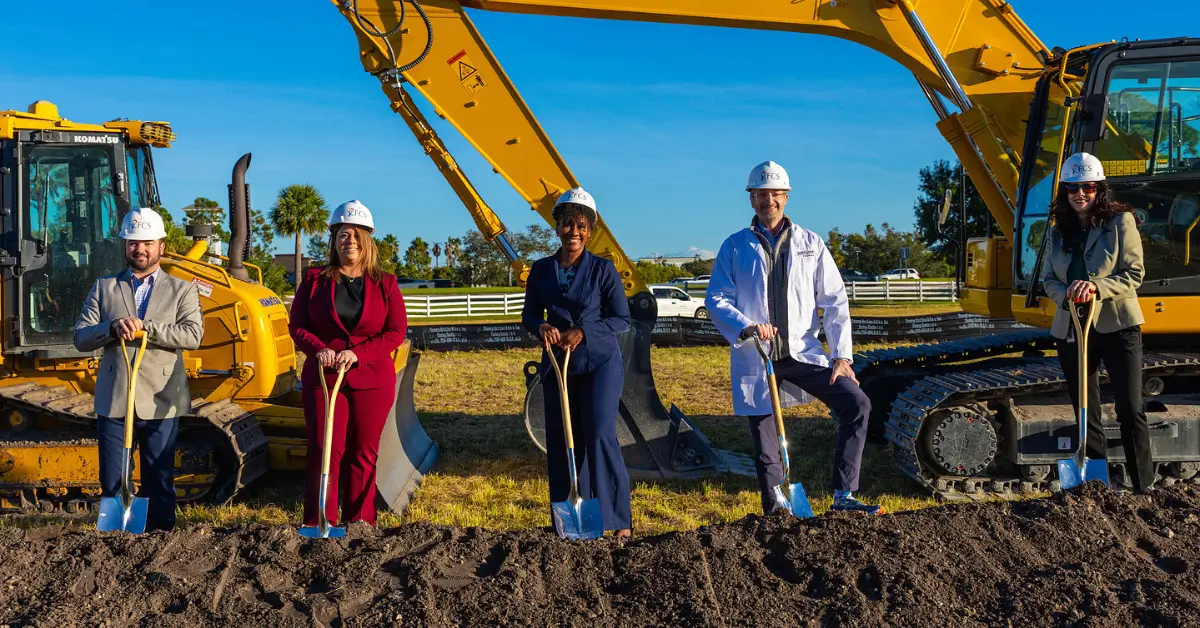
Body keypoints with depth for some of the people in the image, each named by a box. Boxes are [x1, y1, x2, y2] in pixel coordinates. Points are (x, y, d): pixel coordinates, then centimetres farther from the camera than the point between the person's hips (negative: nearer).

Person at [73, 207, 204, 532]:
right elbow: (81, 337, 3)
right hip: (113, 401, 1)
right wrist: (113, 328, -17)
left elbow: (193, 334, -9)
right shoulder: (103, 287, 11)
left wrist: (144, 327, -19)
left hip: (160, 403, -1)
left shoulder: (181, 290, 7)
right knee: (112, 484, 6)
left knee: (159, 483, 7)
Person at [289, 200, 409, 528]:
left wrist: (357, 353, -15)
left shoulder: (384, 283, 3)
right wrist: (319, 349, -16)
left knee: (363, 452, 5)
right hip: (322, 377, 0)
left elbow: (397, 331, -3)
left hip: (372, 380, 0)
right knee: (324, 450, 0)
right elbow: (297, 326, 4)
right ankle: (318, 524, 6)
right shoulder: (315, 279, 5)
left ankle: (359, 522, 15)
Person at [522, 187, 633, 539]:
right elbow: (529, 315, 11)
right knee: (561, 443, 5)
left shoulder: (603, 269, -4)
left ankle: (620, 521, -5)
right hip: (557, 365, 4)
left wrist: (583, 332, -17)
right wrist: (541, 326, -13)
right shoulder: (541, 270, 6)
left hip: (600, 363, -4)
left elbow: (622, 318, -3)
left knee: (600, 435, -13)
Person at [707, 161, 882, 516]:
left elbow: (835, 301, 5)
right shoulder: (735, 247, 6)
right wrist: (746, 327, -19)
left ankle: (843, 497, -7)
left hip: (803, 354, 1)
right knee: (765, 448, 2)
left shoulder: (810, 244, 8)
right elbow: (716, 300, 1)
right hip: (755, 358, -1)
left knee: (857, 403, -15)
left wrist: (842, 355, -5)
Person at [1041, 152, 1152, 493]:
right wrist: (1066, 294, -14)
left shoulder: (1120, 221, -3)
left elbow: (1134, 273, -8)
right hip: (1072, 331, 5)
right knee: (1086, 416, 10)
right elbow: (1048, 280, 8)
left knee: (1130, 411, -6)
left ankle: (1145, 488, 2)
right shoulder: (1058, 232, 10)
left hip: (1117, 327, -4)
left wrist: (1096, 287, -25)